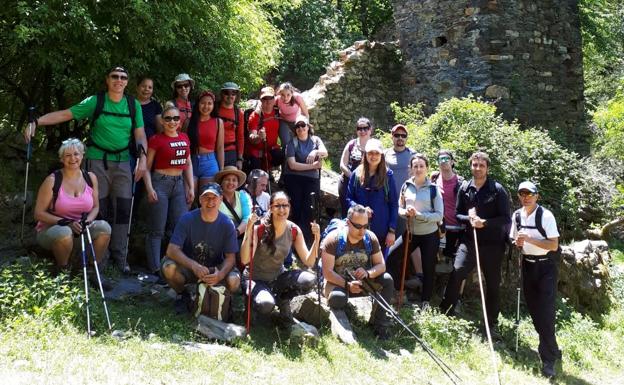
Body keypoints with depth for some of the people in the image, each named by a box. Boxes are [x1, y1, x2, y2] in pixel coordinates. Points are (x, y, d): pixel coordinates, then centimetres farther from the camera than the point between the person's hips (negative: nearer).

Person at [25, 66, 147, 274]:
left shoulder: (133, 105, 4)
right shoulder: (95, 101, -4)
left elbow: (140, 135, 4)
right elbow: (64, 114, -6)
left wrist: (142, 158, -10)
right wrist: (36, 122, -16)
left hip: (123, 162, 2)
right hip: (98, 160, -2)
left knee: (122, 210, 1)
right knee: (99, 210, 0)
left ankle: (120, 257, 9)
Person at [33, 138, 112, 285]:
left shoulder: (90, 177, 0)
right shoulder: (52, 180, -13)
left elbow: (95, 207, 9)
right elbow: (39, 213, -11)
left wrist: (88, 220, -13)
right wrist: (66, 223, -22)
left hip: (80, 230, 4)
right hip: (51, 229, -4)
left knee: (104, 227, -26)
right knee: (65, 233, -39)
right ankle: (62, 269, -8)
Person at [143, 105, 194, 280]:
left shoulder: (184, 138, 10)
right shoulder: (156, 139, -6)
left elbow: (188, 164, 15)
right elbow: (147, 167, -5)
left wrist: (191, 187, 10)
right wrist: (149, 189, -15)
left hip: (179, 184, 6)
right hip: (161, 183, -6)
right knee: (157, 231, -1)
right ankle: (155, 268, 3)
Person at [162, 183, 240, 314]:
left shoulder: (227, 224, -11)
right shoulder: (187, 219, -14)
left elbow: (230, 257, -11)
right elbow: (172, 250, -23)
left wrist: (220, 275, -35)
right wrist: (194, 265, -40)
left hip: (215, 270, 0)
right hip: (188, 268, 0)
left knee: (234, 281, -30)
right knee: (169, 266, -32)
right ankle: (182, 295, 2)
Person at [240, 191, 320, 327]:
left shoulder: (294, 231, -6)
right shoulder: (260, 228, -18)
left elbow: (309, 262, -10)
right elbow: (245, 260, -29)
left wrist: (317, 239, -24)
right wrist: (248, 229, -37)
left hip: (278, 276, 4)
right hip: (256, 278, -4)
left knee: (310, 280, -24)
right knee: (266, 305, -36)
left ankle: (283, 299, 5)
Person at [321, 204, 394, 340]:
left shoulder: (370, 238, -9)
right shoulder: (333, 240, -20)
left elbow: (381, 265, -6)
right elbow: (327, 272, -21)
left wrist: (368, 273, -28)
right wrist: (347, 284, -34)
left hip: (363, 282, 4)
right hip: (338, 282, -4)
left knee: (387, 280, -20)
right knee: (338, 297, -38)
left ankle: (379, 322, -9)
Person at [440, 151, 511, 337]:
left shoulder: (497, 190, -5)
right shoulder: (464, 188, 4)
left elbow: (506, 219, -6)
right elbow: (457, 214, 9)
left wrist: (484, 222, -20)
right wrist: (469, 219, -12)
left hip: (492, 243, -1)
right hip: (469, 240, 2)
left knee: (493, 284, 6)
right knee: (456, 272, -15)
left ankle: (491, 324, 19)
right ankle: (446, 312, -1)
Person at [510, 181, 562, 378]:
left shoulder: (546, 216, -16)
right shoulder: (517, 215, 2)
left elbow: (554, 245, -18)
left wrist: (529, 239, -26)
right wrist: (518, 243, -7)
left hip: (546, 266, -6)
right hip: (527, 265, 6)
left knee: (546, 311, -9)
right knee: (533, 308, 11)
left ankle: (548, 359, -1)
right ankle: (551, 348, 30)